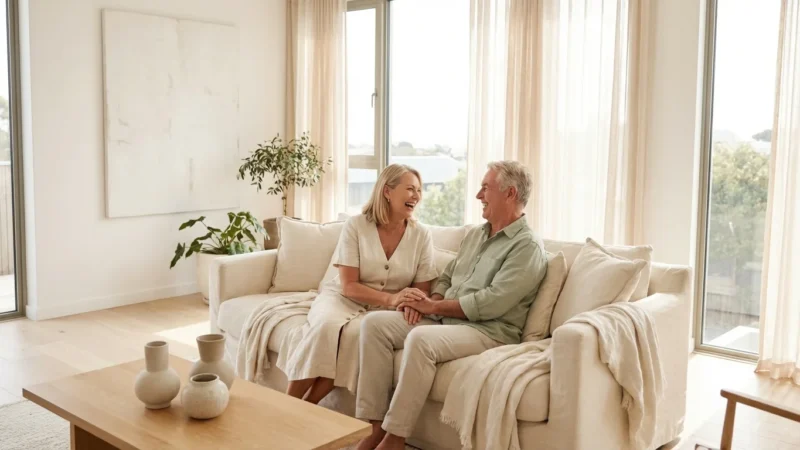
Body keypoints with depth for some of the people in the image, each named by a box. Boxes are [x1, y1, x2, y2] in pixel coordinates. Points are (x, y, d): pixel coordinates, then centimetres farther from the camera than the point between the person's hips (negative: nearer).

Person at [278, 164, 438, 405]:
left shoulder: (421, 235, -2)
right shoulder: (356, 226, -8)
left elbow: (423, 289, 1)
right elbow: (348, 286, -12)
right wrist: (391, 298, -27)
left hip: (382, 311, 1)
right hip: (343, 298, -1)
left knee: (356, 333, -34)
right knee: (326, 325, -35)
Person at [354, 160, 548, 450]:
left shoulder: (527, 246, -10)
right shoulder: (474, 234, 18)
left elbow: (490, 303, -19)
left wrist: (434, 306, -13)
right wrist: (429, 303, -2)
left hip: (488, 331, -8)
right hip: (444, 320, 9)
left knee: (421, 338, -36)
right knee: (374, 323, -10)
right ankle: (373, 426, -14)